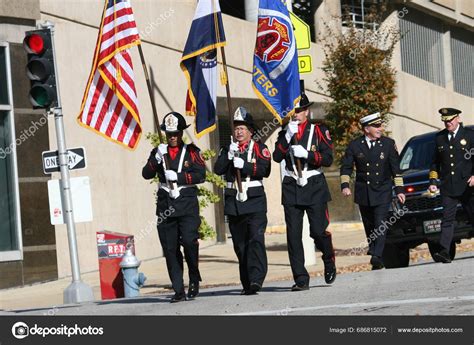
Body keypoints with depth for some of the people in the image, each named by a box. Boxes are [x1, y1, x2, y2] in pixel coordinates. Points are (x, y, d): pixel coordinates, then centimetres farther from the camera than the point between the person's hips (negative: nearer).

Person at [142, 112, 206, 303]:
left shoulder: (191, 151, 7)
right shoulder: (159, 152, 14)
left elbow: (200, 175, -3)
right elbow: (146, 174, 3)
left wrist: (178, 176, -14)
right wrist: (157, 159, -13)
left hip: (187, 203, -3)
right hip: (165, 205, 3)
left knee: (189, 240, -18)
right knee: (170, 249, 1)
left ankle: (194, 280, 3)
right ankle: (179, 291, 5)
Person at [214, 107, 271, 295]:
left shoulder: (259, 148, 5)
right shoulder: (228, 150, 15)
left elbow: (265, 170, -10)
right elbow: (218, 169, 0)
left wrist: (244, 165, -20)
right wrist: (229, 154, -12)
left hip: (255, 201, -4)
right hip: (233, 202, 4)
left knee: (256, 239, -16)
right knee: (240, 244, 6)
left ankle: (256, 279, -23)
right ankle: (246, 284, 11)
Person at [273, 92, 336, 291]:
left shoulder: (319, 131, 4)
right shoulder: (285, 133, 11)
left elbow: (328, 159, -5)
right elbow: (277, 157, -5)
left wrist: (306, 154, -18)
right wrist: (288, 136, -15)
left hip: (314, 187, -2)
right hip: (291, 188, 2)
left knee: (318, 231, -3)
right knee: (293, 235, -5)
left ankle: (329, 262, 28)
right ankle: (301, 280, -3)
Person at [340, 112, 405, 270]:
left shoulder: (388, 143, 0)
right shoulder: (355, 145, 0)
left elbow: (396, 168, 3)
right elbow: (346, 167, 4)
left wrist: (399, 190, -1)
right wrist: (345, 185, -10)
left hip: (382, 192, -2)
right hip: (363, 193, 2)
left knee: (380, 225, -13)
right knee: (369, 225, 10)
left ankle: (377, 257, -19)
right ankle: (373, 250, 26)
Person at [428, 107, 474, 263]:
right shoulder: (439, 138, 13)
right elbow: (435, 162, 19)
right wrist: (433, 181, 11)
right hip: (447, 186, 2)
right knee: (447, 219, -7)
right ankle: (444, 252, -15)